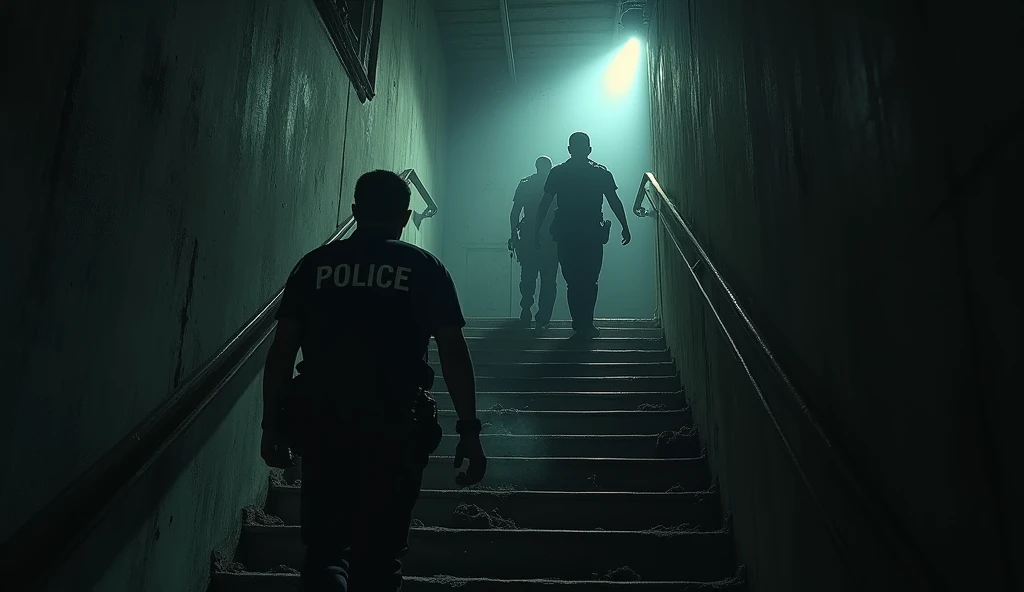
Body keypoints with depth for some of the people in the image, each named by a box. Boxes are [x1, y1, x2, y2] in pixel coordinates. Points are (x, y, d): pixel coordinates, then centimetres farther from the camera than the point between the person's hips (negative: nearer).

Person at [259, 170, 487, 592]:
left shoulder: (314, 265, 5)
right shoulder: (425, 268, 2)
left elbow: (282, 350, 2)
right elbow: (453, 353, -3)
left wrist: (272, 424, 9)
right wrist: (469, 431, 0)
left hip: (322, 424, 1)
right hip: (395, 429, -1)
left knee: (326, 548, 10)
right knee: (379, 556, 14)